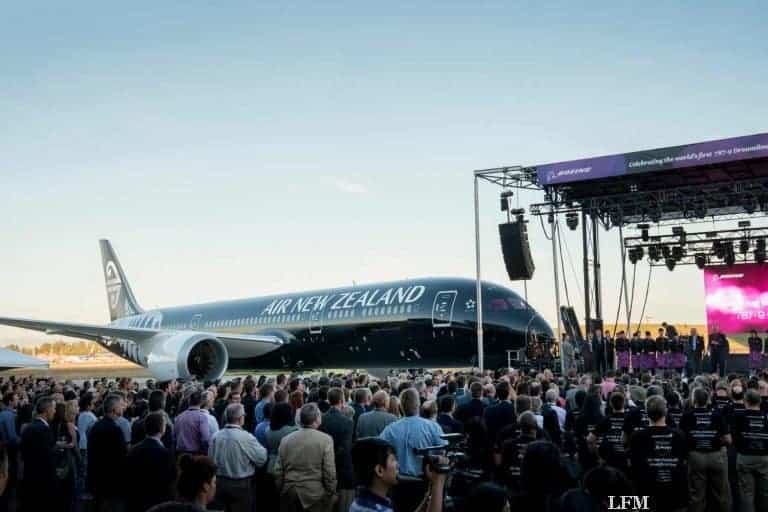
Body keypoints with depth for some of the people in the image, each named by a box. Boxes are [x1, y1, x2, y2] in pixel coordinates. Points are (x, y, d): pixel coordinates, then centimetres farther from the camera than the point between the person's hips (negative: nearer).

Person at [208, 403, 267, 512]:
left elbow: (210, 459, 6)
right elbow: (262, 459, -13)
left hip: (220, 483, 5)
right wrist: (263, 449, 6)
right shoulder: (246, 437, -19)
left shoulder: (215, 436, -5)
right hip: (241, 485, -5)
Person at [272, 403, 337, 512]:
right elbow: (329, 472, -12)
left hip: (289, 494, 4)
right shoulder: (325, 439, -9)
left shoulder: (286, 439, 2)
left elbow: (277, 471, 3)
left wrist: (281, 490, 15)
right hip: (316, 495, -4)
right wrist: (331, 493, 0)